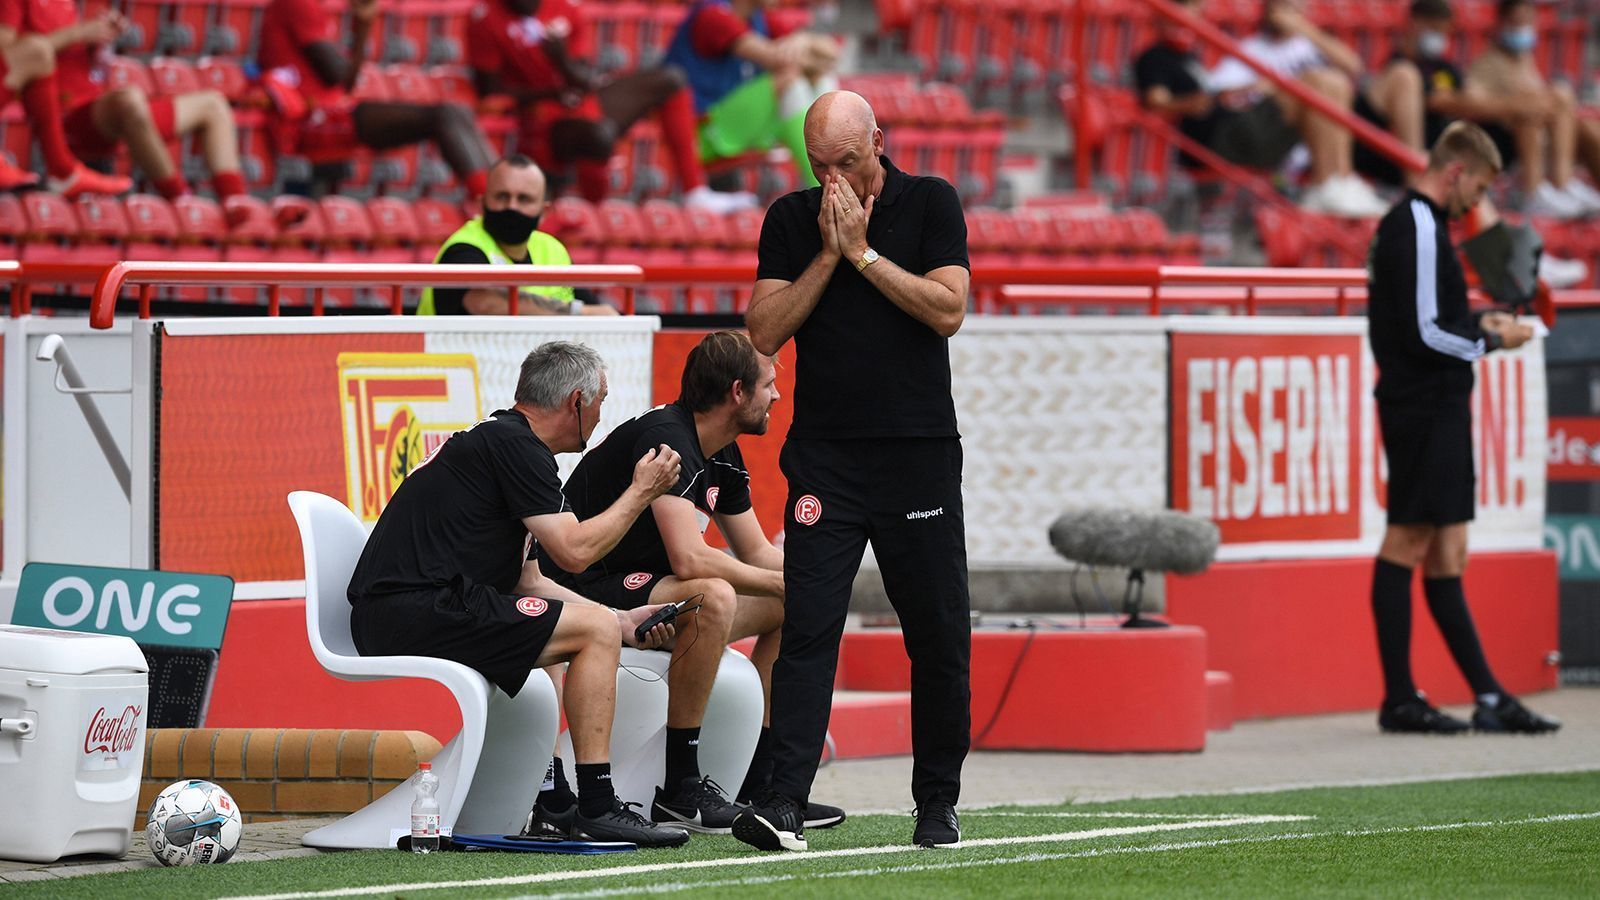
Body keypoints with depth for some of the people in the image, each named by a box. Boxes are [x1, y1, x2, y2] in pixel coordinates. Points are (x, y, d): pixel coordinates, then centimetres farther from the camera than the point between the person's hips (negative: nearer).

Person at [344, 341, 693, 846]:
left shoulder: (499, 438, 24)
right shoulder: (517, 446, -8)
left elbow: (524, 580, 24)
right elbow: (574, 550, -14)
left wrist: (622, 623, 20)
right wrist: (641, 492, 0)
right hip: (417, 611, -11)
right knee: (593, 631, -11)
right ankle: (596, 809, -13)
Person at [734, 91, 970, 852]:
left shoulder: (929, 204, 3)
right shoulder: (791, 220, 7)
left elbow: (947, 309, -9)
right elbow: (764, 331, 0)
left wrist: (862, 250, -11)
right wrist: (828, 254, -7)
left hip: (919, 453, 0)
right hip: (825, 456, 1)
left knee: (938, 633, 3)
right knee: (807, 630, -9)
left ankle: (937, 803, 15)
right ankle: (784, 803, -15)